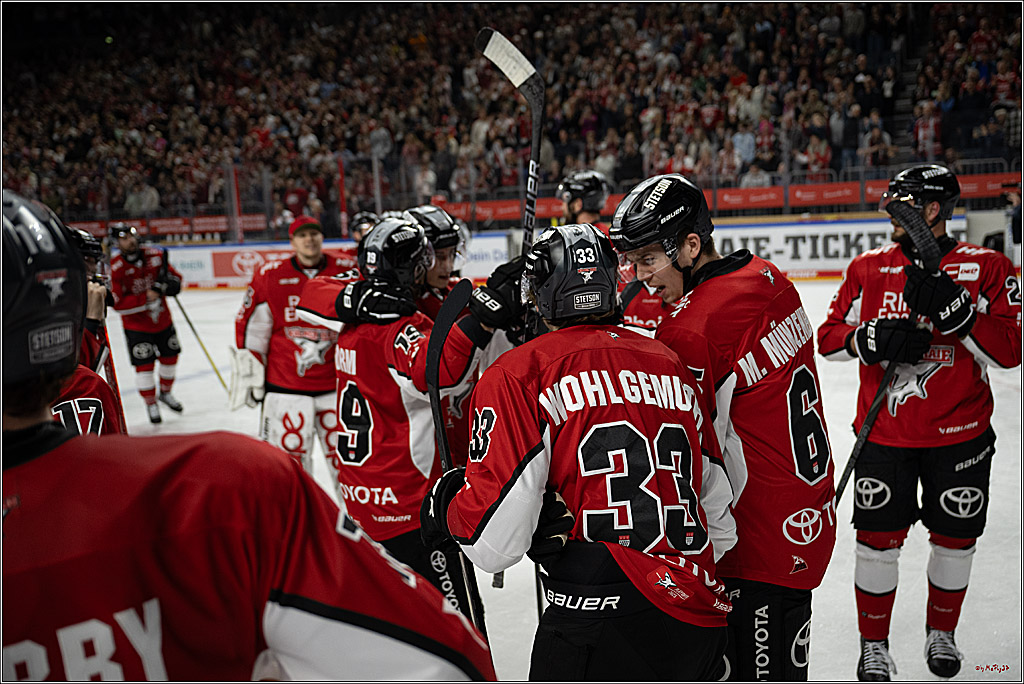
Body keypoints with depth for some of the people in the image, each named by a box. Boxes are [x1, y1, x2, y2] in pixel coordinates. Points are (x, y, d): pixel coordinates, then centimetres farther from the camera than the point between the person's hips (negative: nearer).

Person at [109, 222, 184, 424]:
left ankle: (165, 393, 40)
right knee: (144, 365, -3)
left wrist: (165, 284, -21)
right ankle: (151, 404, 18)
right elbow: (118, 304, -20)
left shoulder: (155, 255, -7)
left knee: (170, 357, 16)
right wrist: (146, 298, -28)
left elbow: (176, 280, 1)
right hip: (136, 326, -4)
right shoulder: (116, 267, -18)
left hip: (163, 319, 4)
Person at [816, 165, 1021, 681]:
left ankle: (941, 633, 39)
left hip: (959, 437, 0)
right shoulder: (868, 268, 2)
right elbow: (829, 336, 3)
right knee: (877, 539, 3)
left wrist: (955, 308, -25)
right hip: (884, 434, 1)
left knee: (954, 539, 14)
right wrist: (872, 338, -17)